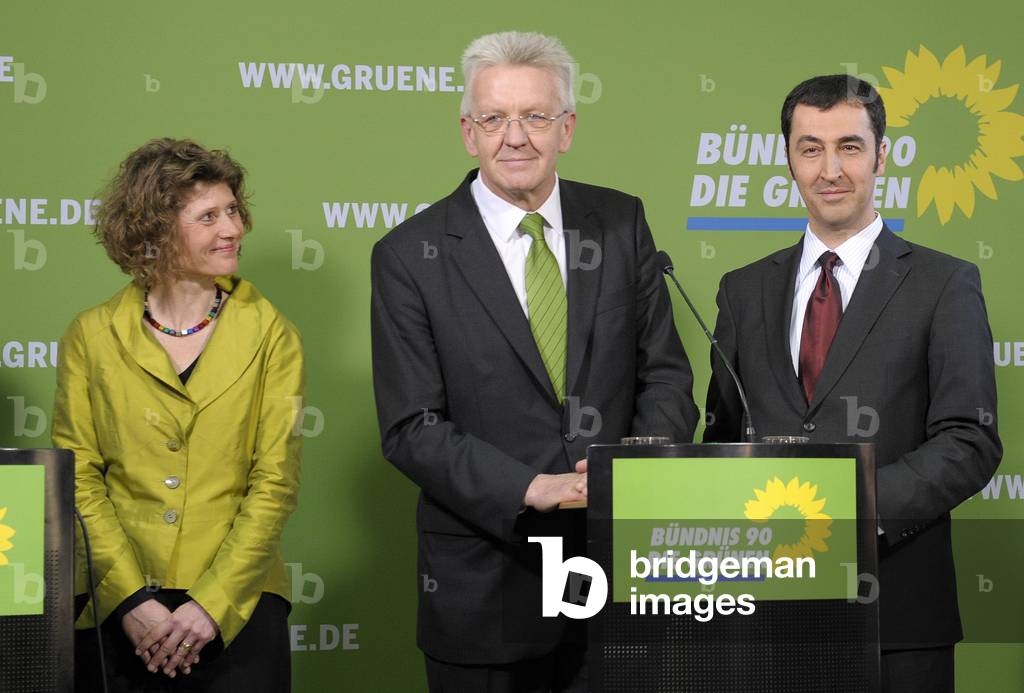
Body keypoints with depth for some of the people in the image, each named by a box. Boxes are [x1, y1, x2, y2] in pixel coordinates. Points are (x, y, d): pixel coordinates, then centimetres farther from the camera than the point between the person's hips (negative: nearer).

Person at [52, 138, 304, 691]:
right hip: (114, 609, 0)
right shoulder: (92, 337, 4)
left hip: (236, 605, 0)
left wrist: (212, 603, -11)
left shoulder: (270, 335, 3)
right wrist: (132, 599, -10)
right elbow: (78, 480, 1)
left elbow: (275, 483, -2)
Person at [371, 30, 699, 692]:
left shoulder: (622, 223, 3)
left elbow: (665, 372, 4)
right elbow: (411, 430, -10)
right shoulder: (410, 257, -6)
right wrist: (533, 488, -22)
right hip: (487, 583, -2)